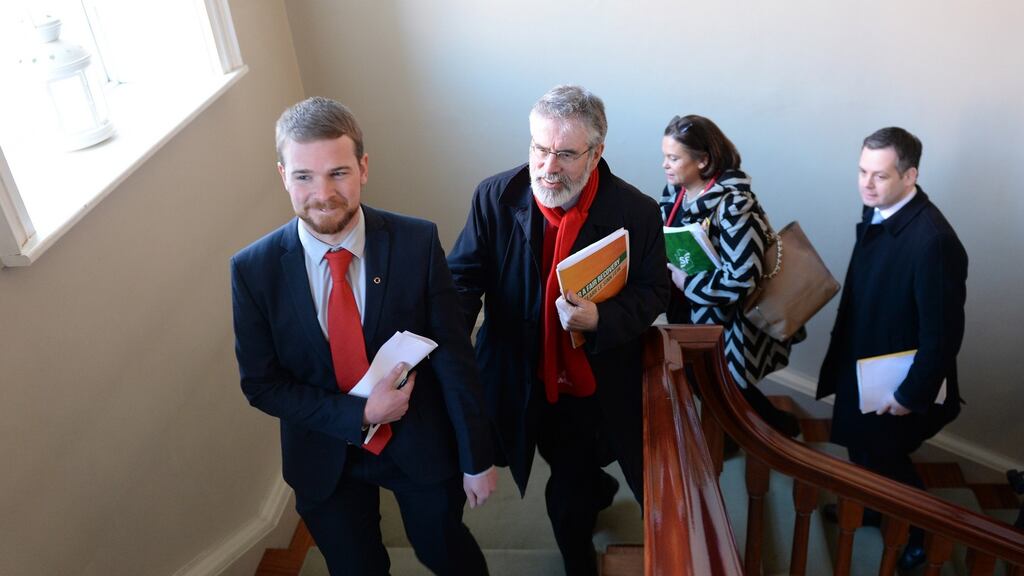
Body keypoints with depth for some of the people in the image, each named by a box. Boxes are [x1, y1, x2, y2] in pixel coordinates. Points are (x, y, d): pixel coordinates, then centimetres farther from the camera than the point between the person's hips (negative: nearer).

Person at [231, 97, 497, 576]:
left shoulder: (417, 242, -19)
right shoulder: (253, 269, -16)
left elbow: (454, 355, -12)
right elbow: (260, 383, -9)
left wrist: (477, 458, -6)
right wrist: (359, 414, -20)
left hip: (422, 442, 0)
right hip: (325, 458, 1)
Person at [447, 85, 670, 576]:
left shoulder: (636, 212, -17)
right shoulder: (495, 199, -16)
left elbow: (652, 291, -7)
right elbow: (463, 279, -12)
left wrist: (601, 319, -27)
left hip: (604, 385, 0)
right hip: (530, 384, 1)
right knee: (570, 484, 23)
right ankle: (597, 491, 57)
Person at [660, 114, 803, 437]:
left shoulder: (732, 204, -27)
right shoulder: (675, 189, -4)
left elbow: (742, 279, -31)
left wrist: (686, 283, -22)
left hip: (728, 321, -7)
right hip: (690, 313, 7)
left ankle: (782, 429, 36)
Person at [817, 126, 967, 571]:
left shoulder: (933, 241, -33)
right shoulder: (877, 211, -7)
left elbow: (944, 333, -26)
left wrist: (912, 394, -17)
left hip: (896, 383, -7)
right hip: (862, 364, 7)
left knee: (881, 458, 13)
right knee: (861, 446, 26)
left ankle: (920, 533, 41)